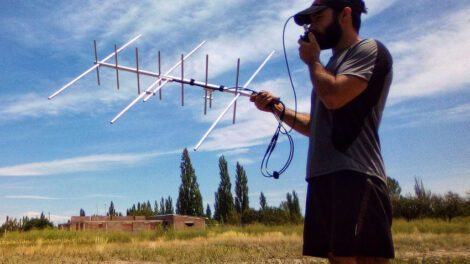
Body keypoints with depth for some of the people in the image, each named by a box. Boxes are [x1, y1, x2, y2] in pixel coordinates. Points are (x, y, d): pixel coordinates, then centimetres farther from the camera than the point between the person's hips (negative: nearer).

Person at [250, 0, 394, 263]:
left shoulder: (369, 49, 1)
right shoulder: (335, 64, 27)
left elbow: (333, 97, -16)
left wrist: (312, 60, 2)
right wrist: (278, 108, 13)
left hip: (354, 175, -8)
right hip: (323, 176, 9)